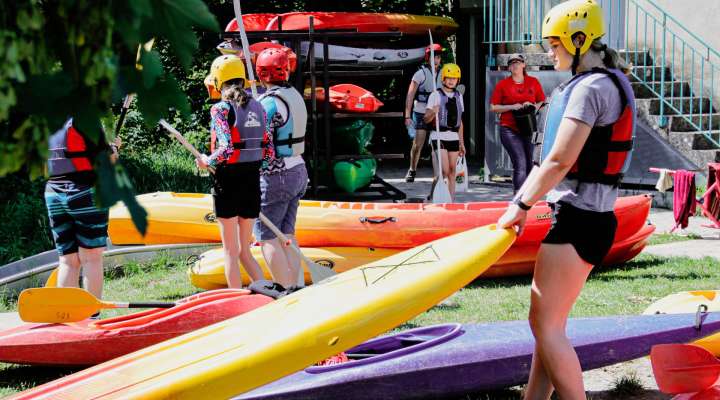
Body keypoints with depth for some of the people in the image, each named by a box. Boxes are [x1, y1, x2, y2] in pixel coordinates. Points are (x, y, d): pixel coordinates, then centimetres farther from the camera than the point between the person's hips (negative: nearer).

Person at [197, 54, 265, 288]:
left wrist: (206, 162, -4)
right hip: (253, 181, 6)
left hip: (228, 182, -6)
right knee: (244, 251, 15)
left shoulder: (220, 109, -11)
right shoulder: (257, 107, 7)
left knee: (230, 252, 3)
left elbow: (226, 149, -21)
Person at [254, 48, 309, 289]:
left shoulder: (269, 103, -17)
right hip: (299, 171, 8)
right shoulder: (295, 96, 10)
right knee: (286, 232, 14)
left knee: (266, 234, -2)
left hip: (276, 176, -8)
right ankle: (297, 285, 14)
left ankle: (286, 289, -5)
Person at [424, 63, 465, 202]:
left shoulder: (458, 96, 14)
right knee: (443, 171, -14)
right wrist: (433, 113, -28)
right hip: (439, 136, -5)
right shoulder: (436, 95, -3)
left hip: (454, 137, 5)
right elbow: (426, 119, -6)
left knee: (452, 171, 5)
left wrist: (461, 143, 18)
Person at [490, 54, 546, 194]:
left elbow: (542, 102, 15)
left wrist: (533, 106, -7)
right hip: (509, 130, -4)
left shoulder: (533, 82, 8)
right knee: (520, 164, -17)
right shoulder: (503, 85, 0)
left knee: (529, 165, 10)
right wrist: (512, 107, -12)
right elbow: (493, 107, 1)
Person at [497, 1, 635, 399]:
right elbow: (552, 159, 17)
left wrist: (522, 205, -9)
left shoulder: (591, 88, -16)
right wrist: (521, 202, 15)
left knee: (545, 324, -6)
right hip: (588, 217, 10)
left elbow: (559, 161, -20)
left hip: (578, 221, -10)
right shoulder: (607, 84, 16)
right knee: (548, 322, 13)